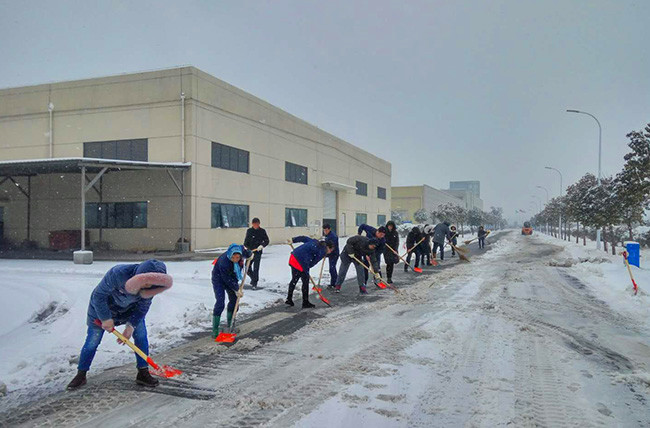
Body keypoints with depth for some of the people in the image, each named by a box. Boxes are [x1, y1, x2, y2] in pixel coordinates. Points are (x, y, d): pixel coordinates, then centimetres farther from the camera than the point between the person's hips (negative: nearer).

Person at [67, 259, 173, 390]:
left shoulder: (151, 284, -28)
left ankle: (143, 373, 7)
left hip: (131, 308, 3)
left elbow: (143, 307, -13)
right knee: (92, 341, 0)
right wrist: (105, 318, -21)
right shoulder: (117, 273, -42)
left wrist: (130, 327, -16)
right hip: (101, 307, -3)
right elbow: (99, 295, -27)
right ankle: (81, 375, 21)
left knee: (141, 335, -6)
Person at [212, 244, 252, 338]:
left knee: (234, 300, 10)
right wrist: (236, 290, -17)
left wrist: (250, 254, 18)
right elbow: (227, 280, -26)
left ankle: (230, 325, 24)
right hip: (219, 279, -6)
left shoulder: (241, 250, -26)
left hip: (232, 277, 7)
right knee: (220, 303, -16)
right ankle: (215, 330, -9)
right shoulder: (223, 262, -39)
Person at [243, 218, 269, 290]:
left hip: (258, 252, -3)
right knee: (247, 268, 5)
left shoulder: (262, 231, -2)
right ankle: (253, 278, 32)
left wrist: (262, 245, -20)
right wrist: (245, 247, -4)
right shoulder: (249, 231, 5)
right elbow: (246, 240, 12)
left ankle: (254, 283, 4)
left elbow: (266, 240, -2)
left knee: (256, 268, -6)